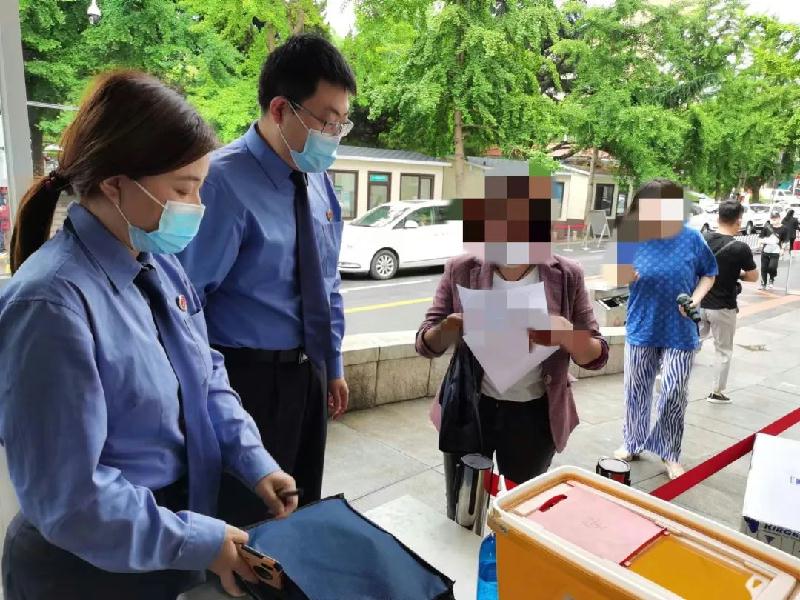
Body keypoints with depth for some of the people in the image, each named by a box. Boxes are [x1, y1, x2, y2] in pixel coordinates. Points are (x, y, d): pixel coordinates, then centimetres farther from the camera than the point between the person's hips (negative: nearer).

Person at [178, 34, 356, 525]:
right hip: (250, 376, -7)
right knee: (252, 518, 13)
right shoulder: (225, 181, -22)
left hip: (310, 370, 7)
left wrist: (333, 366, 13)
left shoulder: (317, 180, 3)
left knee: (305, 507, 25)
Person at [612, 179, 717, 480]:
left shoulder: (691, 238, -8)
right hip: (641, 328, 1)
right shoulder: (636, 238, -7)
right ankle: (633, 443, 32)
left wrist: (696, 298, -13)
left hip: (680, 331, -1)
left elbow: (708, 273, 5)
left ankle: (669, 454, 24)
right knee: (636, 390, 12)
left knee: (674, 395, 5)